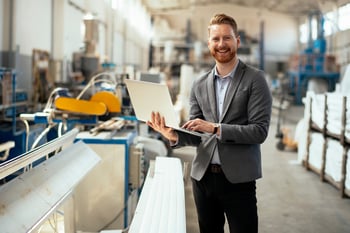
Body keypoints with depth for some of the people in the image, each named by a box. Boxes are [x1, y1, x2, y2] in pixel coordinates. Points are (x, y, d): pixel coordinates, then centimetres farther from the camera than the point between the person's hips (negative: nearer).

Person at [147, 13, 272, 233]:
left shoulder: (255, 79, -5)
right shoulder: (199, 84, 9)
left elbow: (260, 131, -12)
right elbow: (196, 134, 10)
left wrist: (215, 128, -20)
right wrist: (174, 135, -12)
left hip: (238, 178, -4)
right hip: (203, 176, 5)